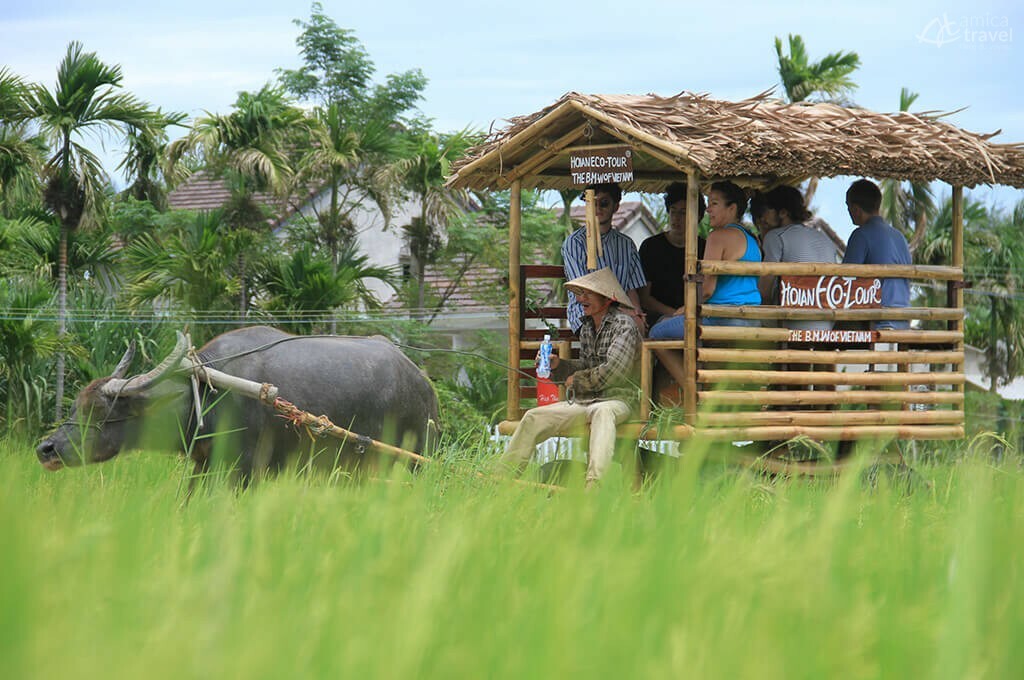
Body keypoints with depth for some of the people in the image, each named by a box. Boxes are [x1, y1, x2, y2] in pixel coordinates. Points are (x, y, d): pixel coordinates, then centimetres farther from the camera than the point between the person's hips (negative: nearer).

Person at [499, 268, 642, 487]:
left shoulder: (623, 325, -9)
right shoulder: (587, 328, 16)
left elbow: (612, 372, -18)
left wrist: (576, 381, -6)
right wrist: (558, 364, 6)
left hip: (616, 399, -8)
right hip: (582, 401, 8)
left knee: (602, 412, -42)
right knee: (534, 417, -5)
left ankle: (594, 483, -58)